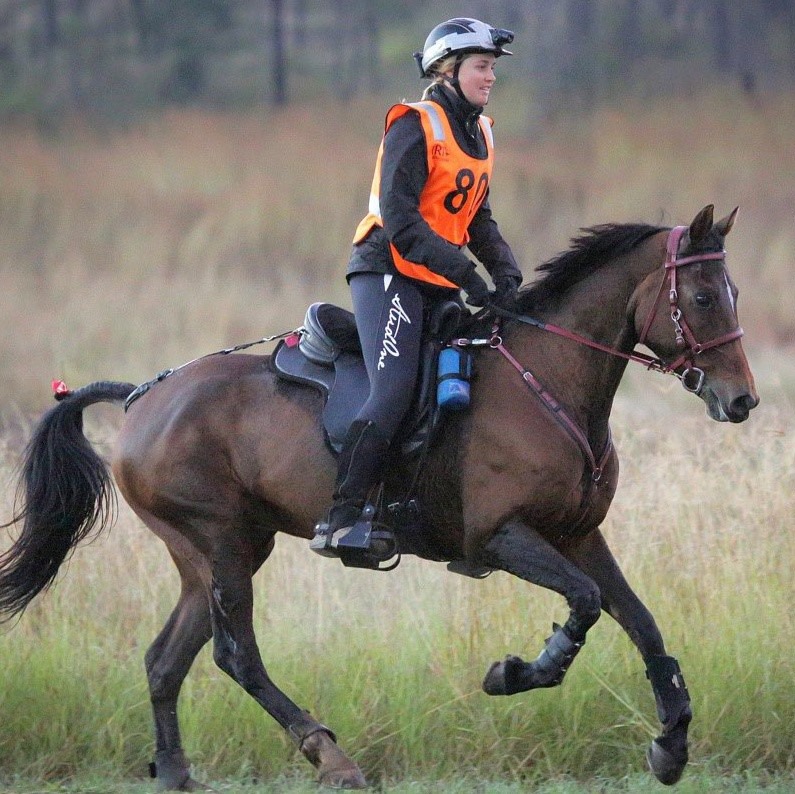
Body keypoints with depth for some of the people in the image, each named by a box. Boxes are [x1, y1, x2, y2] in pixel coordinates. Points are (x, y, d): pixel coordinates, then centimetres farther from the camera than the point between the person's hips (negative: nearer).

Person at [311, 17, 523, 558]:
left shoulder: (479, 133, 15)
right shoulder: (415, 128, -10)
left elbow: (479, 220, 19)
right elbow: (399, 219, -19)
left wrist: (506, 271, -1)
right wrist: (465, 275, -24)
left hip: (440, 286, 9)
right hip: (390, 271, -9)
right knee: (394, 393, -22)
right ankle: (340, 519, -21)